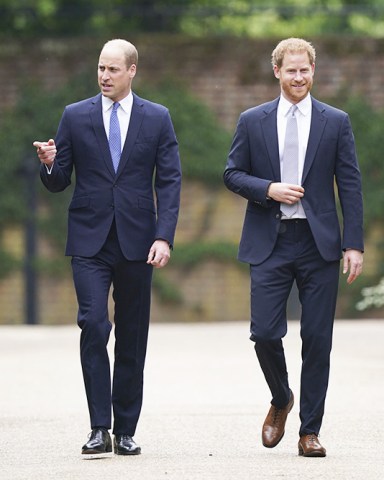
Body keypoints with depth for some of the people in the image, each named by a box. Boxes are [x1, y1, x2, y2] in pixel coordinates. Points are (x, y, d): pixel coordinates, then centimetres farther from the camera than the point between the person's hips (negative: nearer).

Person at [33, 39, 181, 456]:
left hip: (137, 241, 1)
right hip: (89, 241, -1)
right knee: (93, 326, -15)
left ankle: (125, 432, 13)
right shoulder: (75, 117, 6)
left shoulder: (157, 119, 5)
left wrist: (164, 237, -9)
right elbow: (58, 183, 8)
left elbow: (169, 182, 1)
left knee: (132, 338, 5)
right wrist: (49, 164, -16)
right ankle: (99, 428, -14)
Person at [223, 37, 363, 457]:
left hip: (318, 242, 0)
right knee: (264, 333, -6)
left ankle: (310, 430, 9)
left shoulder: (336, 122, 5)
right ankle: (280, 401, 23)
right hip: (269, 243, 0)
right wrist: (268, 189, -11)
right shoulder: (252, 121, 7)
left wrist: (354, 244, -4)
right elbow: (232, 174, 8)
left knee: (317, 339, 0)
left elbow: (350, 186, 3)